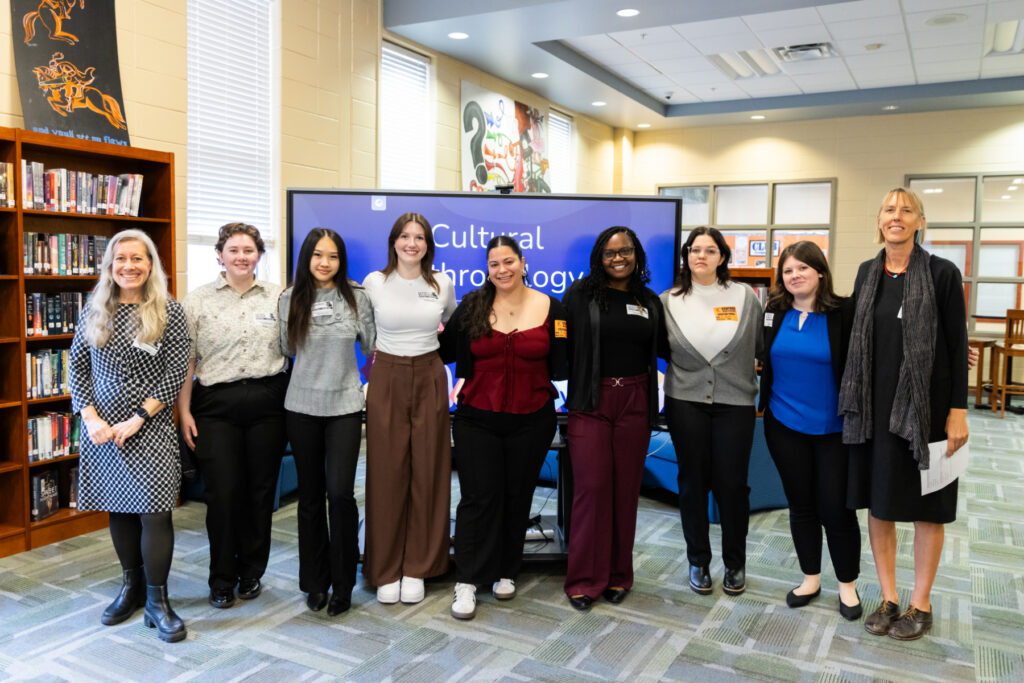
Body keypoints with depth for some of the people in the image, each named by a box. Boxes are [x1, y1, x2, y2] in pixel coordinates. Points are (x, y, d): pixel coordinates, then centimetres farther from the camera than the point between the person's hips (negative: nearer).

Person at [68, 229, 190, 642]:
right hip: (101, 427, 4)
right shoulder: (95, 310, 6)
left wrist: (138, 419, -13)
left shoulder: (169, 312, -4)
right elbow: (77, 365, 7)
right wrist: (90, 417, -6)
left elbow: (176, 372, -7)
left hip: (149, 427, -3)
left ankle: (157, 600, 8)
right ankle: (131, 588, 29)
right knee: (118, 508, 12)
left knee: (154, 511, -7)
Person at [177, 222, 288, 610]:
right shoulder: (198, 300, 5)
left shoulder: (278, 298, 7)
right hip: (216, 405, -1)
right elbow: (186, 360, 4)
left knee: (260, 490, 7)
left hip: (266, 403, 1)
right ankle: (222, 580, 16)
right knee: (222, 493, -1)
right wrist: (184, 411, -2)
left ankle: (251, 573, 24)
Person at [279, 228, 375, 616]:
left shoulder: (356, 298, 0)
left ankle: (343, 584, 9)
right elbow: (286, 349, 14)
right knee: (310, 495, 9)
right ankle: (315, 581, 24)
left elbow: (372, 345, 7)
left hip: (345, 406, -2)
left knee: (340, 492, -9)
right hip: (302, 406, 2)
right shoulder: (290, 299, 3)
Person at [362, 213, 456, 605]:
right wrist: (387, 354, 8)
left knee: (427, 473, 4)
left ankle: (417, 569, 18)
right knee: (387, 474, 1)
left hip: (429, 381, 1)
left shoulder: (443, 285, 3)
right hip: (386, 381, -1)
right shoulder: (374, 283, 0)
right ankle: (386, 571, 15)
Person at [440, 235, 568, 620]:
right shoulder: (472, 307, 1)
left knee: (517, 497, 12)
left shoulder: (550, 308, 0)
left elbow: (560, 369, 4)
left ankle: (506, 572, 30)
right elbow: (447, 353, 1)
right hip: (477, 420, 0)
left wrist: (562, 342, -10)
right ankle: (466, 581, 11)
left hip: (531, 422, 1)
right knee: (479, 498, 0)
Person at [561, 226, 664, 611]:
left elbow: (657, 350, 17)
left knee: (626, 488, 8)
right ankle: (584, 579, 10)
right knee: (591, 487, -3)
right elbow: (563, 345, -5)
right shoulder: (580, 295, -1)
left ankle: (618, 575, 22)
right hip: (590, 402, -3)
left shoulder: (649, 302, 11)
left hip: (634, 403, 3)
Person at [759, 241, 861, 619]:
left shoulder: (844, 313, -9)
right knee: (800, 504, 13)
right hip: (784, 423, 3)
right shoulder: (773, 313, 2)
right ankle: (811, 579, 30)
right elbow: (762, 360, 11)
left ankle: (847, 585, 24)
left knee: (836, 507, 3)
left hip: (832, 427, -3)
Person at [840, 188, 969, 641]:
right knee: (878, 500, 10)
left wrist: (958, 410, -11)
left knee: (925, 505, 7)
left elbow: (958, 345, -6)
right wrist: (851, 399, 8)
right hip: (874, 405, 4)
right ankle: (888, 598, 25)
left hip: (925, 405, -4)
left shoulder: (942, 273, -6)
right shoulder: (867, 272, 7)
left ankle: (920, 604, 23)